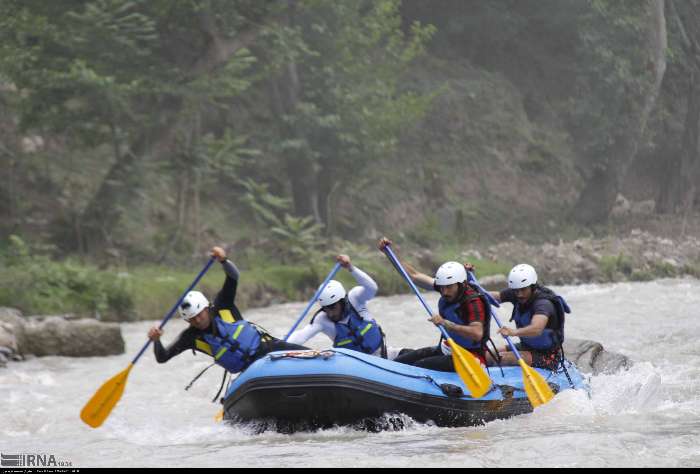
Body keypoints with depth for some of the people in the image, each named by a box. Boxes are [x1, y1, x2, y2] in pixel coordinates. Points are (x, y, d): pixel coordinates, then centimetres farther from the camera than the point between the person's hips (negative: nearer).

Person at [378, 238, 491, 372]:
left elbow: (477, 334, -36)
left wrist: (446, 324, -40)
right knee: (399, 362, -4)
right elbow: (414, 275, 7)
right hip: (445, 350, 9)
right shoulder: (447, 286, 0)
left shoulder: (473, 301, -22)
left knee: (418, 367, -28)